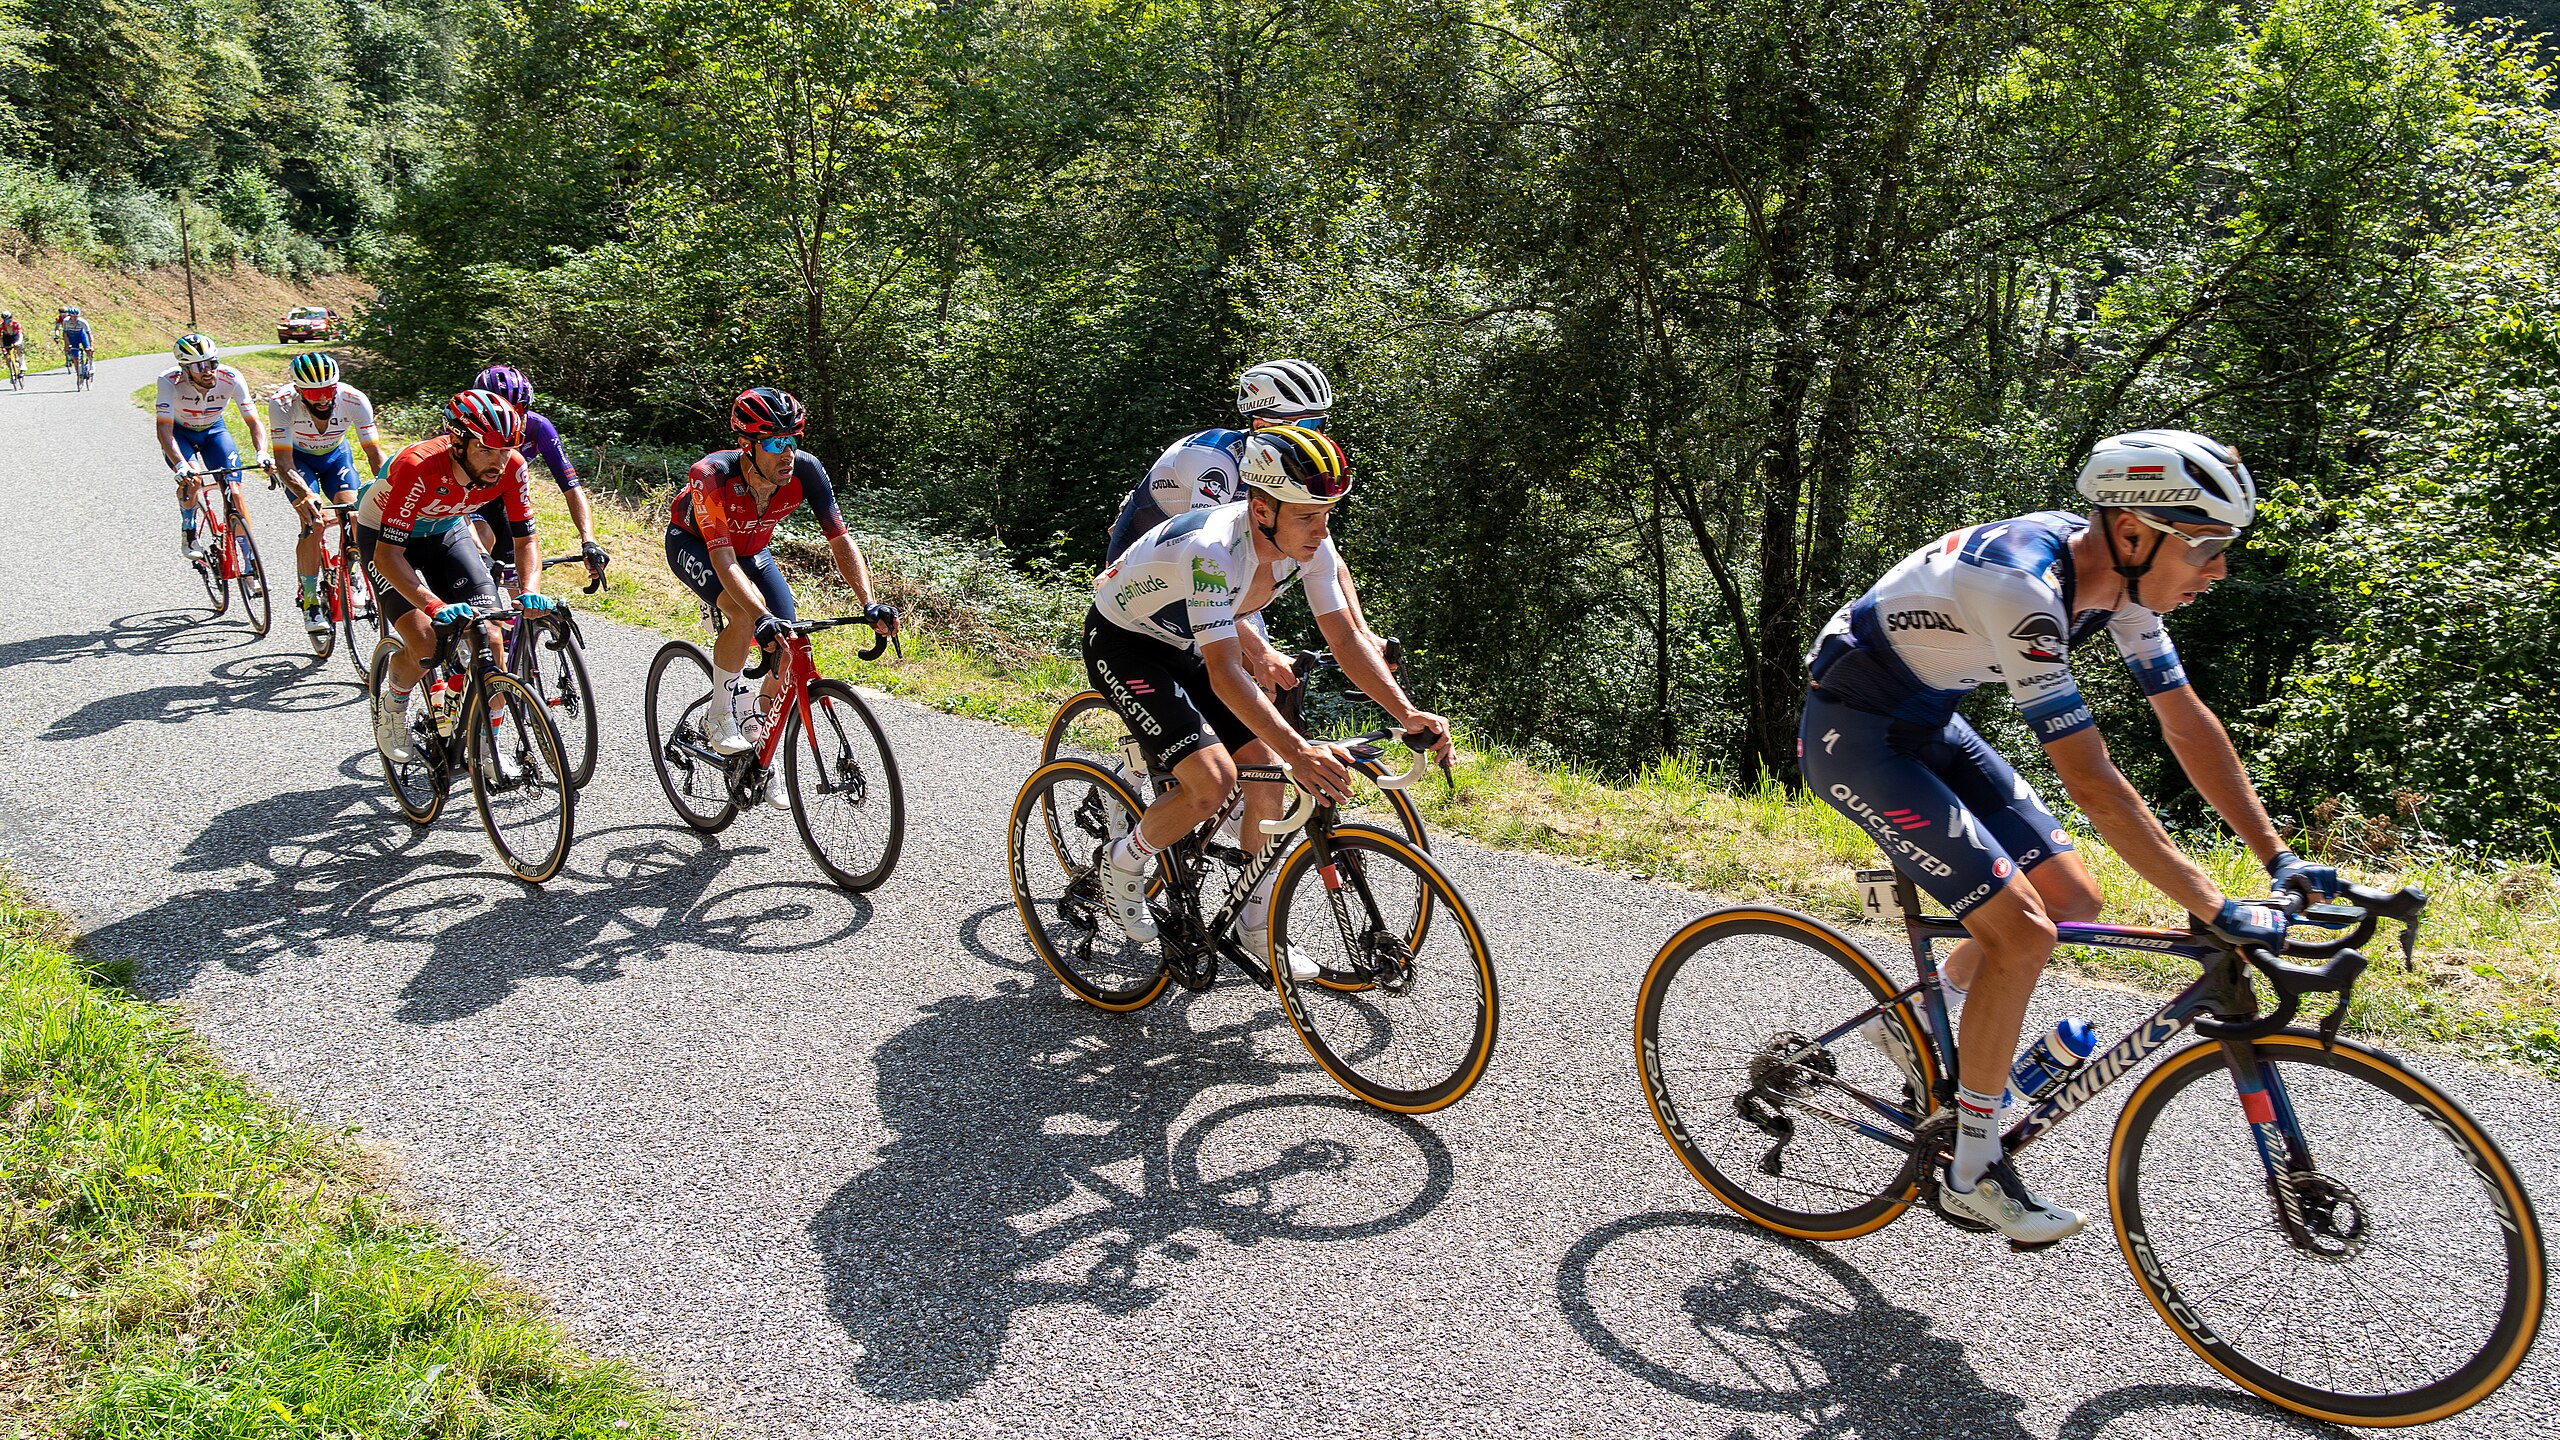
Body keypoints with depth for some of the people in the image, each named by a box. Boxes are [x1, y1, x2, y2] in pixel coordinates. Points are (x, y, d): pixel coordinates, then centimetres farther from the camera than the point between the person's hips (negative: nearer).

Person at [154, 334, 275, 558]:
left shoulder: (231, 378, -28)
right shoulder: (170, 381, -32)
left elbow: (255, 421, -26)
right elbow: (164, 429, -36)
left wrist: (262, 453, -45)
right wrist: (181, 465, -52)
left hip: (213, 430, 2)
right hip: (179, 432, -1)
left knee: (233, 492, -13)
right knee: (192, 477, -31)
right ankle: (188, 532, -3)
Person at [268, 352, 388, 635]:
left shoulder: (355, 400, -31)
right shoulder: (281, 404, -33)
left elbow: (375, 454, -28)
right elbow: (284, 462, -36)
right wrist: (305, 495, -55)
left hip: (336, 455, 2)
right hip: (299, 457, -2)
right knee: (313, 522, -21)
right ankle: (310, 601, -9)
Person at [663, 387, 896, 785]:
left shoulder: (805, 470, -29)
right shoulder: (711, 475, -39)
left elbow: (840, 539, -28)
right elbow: (721, 556, -45)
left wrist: (869, 604, -41)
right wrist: (762, 616, -59)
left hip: (752, 549, 5)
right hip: (694, 544, -4)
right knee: (748, 614, -34)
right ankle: (720, 715, -12)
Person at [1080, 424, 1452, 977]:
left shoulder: (1309, 542, -16)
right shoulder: (1212, 548, -38)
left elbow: (1346, 637, -11)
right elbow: (1226, 673, -42)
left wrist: (1408, 714, -23)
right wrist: (1298, 751, -51)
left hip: (1183, 644, 7)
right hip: (1121, 642, -7)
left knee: (1266, 769, -2)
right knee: (1212, 780, -22)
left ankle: (1258, 926, 13)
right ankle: (1124, 865, 5)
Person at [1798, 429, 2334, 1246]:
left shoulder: (2119, 575, -6)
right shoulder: (2020, 584, -33)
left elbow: (2187, 724, 2)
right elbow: (2092, 785, -34)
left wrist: (2280, 859, -1)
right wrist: (2217, 913, -32)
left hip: (1926, 724, 9)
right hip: (1853, 734, -9)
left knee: (2071, 900, 6)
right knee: (2021, 930, -14)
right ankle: (1974, 1170, 1)